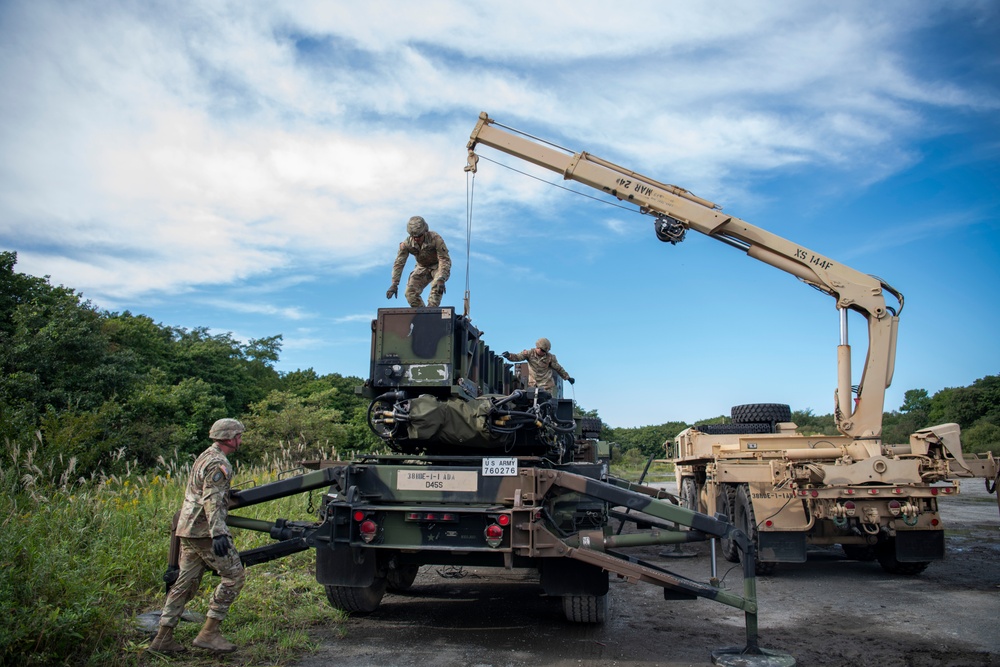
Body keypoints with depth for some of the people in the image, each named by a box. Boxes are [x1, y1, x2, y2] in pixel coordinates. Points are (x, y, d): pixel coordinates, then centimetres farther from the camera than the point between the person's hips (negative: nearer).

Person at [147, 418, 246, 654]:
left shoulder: (205, 457, 18)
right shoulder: (217, 463, -13)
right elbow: (212, 500, -24)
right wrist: (218, 533, -31)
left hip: (189, 528, 10)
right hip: (205, 530, -10)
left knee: (186, 582, 12)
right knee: (233, 575, -6)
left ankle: (163, 637, 14)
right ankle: (209, 632, -7)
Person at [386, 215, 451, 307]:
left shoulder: (435, 239, -32)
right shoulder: (406, 243, -21)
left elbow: (445, 260, -32)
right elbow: (399, 263, -16)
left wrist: (441, 280, -46)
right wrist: (394, 284, -25)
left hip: (438, 266, -4)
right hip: (422, 267, 4)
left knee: (437, 286, -34)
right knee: (410, 293, -11)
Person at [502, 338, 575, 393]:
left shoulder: (550, 357, -2)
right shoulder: (529, 353, -3)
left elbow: (559, 368, 8)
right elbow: (517, 357, -12)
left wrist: (568, 378, 11)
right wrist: (509, 355, -32)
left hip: (546, 387, -1)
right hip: (533, 386, 1)